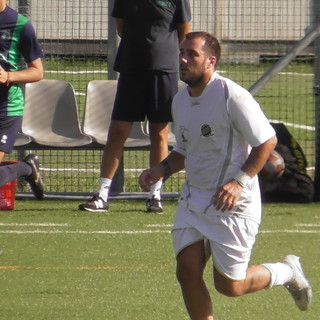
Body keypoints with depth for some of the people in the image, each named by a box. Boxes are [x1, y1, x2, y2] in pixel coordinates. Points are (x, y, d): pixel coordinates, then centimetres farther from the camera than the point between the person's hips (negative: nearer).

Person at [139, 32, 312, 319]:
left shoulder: (232, 96, -16)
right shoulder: (180, 101, 7)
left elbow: (267, 141, -14)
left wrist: (240, 181, -22)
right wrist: (162, 170, 2)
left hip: (233, 203, -7)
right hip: (194, 198, 7)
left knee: (229, 286, -1)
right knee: (187, 272, -5)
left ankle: (286, 272, 26)